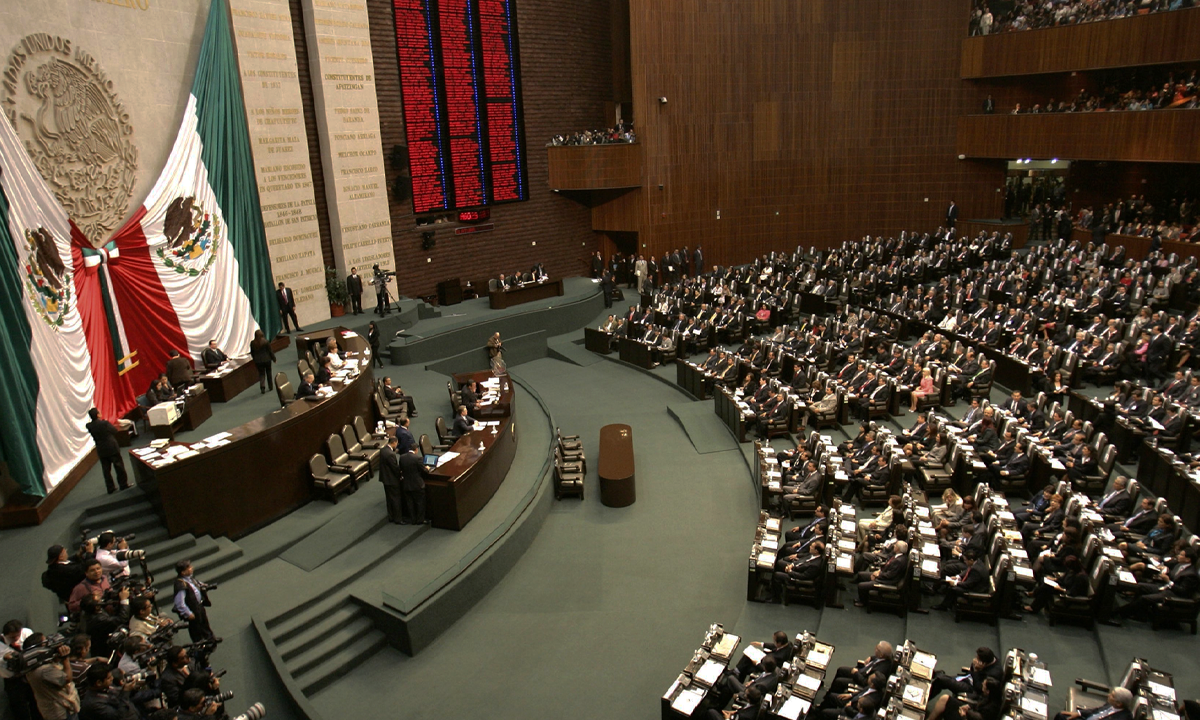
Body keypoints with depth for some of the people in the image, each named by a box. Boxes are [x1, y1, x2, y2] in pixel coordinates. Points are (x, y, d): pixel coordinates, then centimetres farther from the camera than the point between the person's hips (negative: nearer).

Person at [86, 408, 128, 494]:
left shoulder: (89, 426, -7)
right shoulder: (105, 423, -20)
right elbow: (115, 430, -6)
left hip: (101, 451, 4)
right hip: (112, 448, -4)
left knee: (106, 470, 11)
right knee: (119, 467, 9)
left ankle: (110, 488, 16)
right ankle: (124, 485, 16)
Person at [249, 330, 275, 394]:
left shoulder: (252, 343, -6)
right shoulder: (265, 342, -14)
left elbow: (252, 353, 4)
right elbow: (270, 351, -8)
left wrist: (254, 360, 19)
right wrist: (273, 358, 6)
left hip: (258, 361, 1)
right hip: (267, 359, -1)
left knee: (261, 374, 10)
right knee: (268, 373, 16)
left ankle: (262, 387, -8)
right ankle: (270, 386, 24)